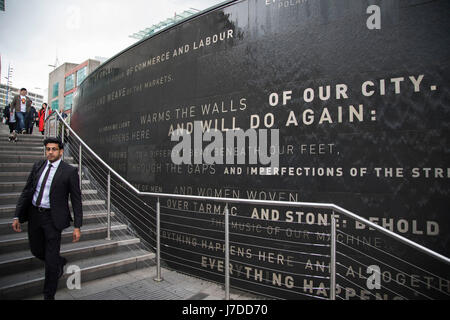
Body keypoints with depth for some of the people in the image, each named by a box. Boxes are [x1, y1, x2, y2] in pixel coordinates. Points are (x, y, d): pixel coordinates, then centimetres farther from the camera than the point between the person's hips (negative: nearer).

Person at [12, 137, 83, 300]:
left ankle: (49, 295, 24)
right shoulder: (38, 166, 4)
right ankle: (60, 262, 50)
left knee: (51, 259, 4)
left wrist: (77, 227, -11)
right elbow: (26, 192, 8)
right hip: (34, 215, 5)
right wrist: (17, 216, 3)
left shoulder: (70, 171, -10)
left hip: (52, 218, -5)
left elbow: (76, 200, -8)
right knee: (36, 250, 19)